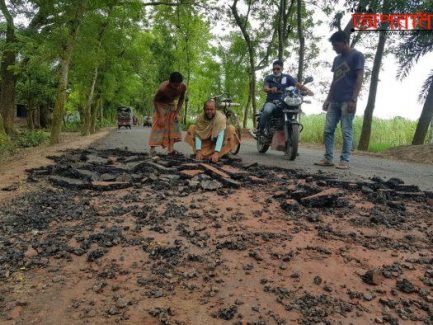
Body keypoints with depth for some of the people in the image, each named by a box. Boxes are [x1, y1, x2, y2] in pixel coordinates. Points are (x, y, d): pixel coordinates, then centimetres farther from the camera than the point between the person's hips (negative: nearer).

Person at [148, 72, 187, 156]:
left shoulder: (183, 87, -24)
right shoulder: (163, 88, -37)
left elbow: (181, 99, -4)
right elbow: (155, 100, -22)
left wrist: (177, 112, -10)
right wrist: (160, 116, -24)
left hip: (172, 105, 5)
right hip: (161, 105, -5)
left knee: (174, 126, 1)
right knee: (159, 126, -12)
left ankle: (171, 149, 5)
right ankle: (152, 150, -12)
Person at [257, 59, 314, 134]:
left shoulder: (287, 77, 11)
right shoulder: (268, 78, 11)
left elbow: (297, 84, -3)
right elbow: (265, 88, -9)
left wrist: (307, 90, -24)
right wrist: (271, 89, -34)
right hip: (271, 102, -2)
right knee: (267, 110, -34)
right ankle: (260, 129, -22)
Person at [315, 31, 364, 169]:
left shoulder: (357, 55, -1)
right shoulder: (337, 59, 20)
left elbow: (359, 78, -8)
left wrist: (353, 100, -17)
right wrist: (328, 99, 15)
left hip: (347, 101, -7)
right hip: (334, 101, 7)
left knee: (346, 131, -6)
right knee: (328, 130, 1)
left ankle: (345, 160, -3)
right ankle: (328, 158, 5)